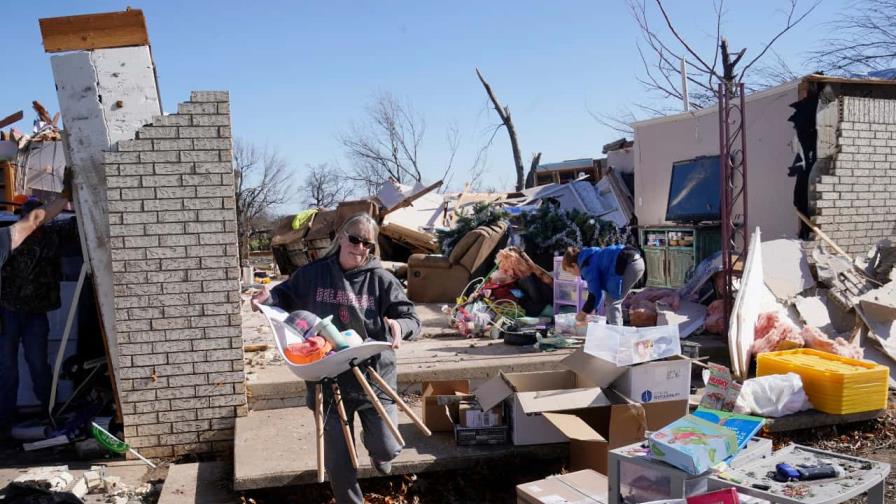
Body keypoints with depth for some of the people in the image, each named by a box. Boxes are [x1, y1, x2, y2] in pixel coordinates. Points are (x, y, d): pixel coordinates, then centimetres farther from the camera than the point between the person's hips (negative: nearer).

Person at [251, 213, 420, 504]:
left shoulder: (382, 280, -5)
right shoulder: (313, 273, -1)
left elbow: (412, 320, -4)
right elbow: (288, 296, 14)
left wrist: (397, 325, -28)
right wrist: (269, 297, -9)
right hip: (329, 381, 1)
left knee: (388, 448, 2)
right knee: (337, 459, 8)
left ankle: (375, 449, 41)